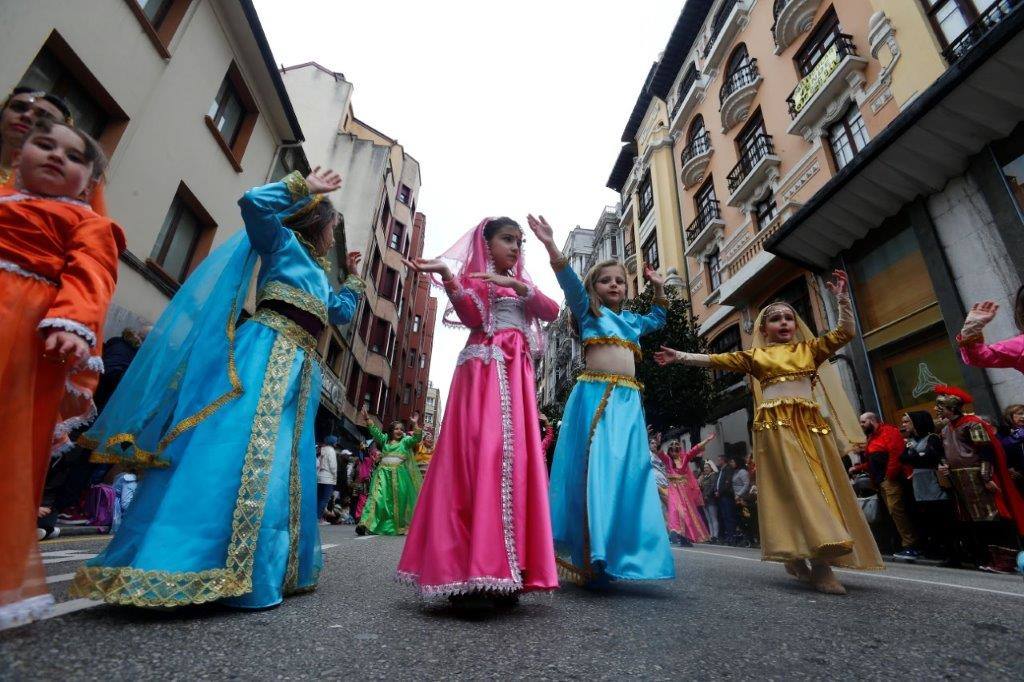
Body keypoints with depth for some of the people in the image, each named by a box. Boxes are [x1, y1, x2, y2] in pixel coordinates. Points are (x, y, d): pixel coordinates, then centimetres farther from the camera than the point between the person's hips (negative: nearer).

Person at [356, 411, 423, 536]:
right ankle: (366, 523, -17)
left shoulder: (406, 441, 8)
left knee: (398, 500, 2)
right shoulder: (385, 439, 16)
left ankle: (400, 526, 10)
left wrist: (414, 424, -21)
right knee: (377, 497, -11)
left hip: (399, 474, -1)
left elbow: (417, 438, -7)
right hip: (384, 473, 1)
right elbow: (375, 431, 6)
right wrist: (368, 420, -7)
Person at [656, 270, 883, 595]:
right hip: (777, 425, -4)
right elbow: (715, 359, 8)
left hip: (811, 424, 4)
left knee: (820, 485, 2)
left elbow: (846, 331, 13)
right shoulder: (755, 356, 11)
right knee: (793, 487, -13)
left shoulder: (810, 348, 18)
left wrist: (842, 297, 3)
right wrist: (680, 356, 3)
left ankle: (798, 558, 14)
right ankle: (820, 564, -14)